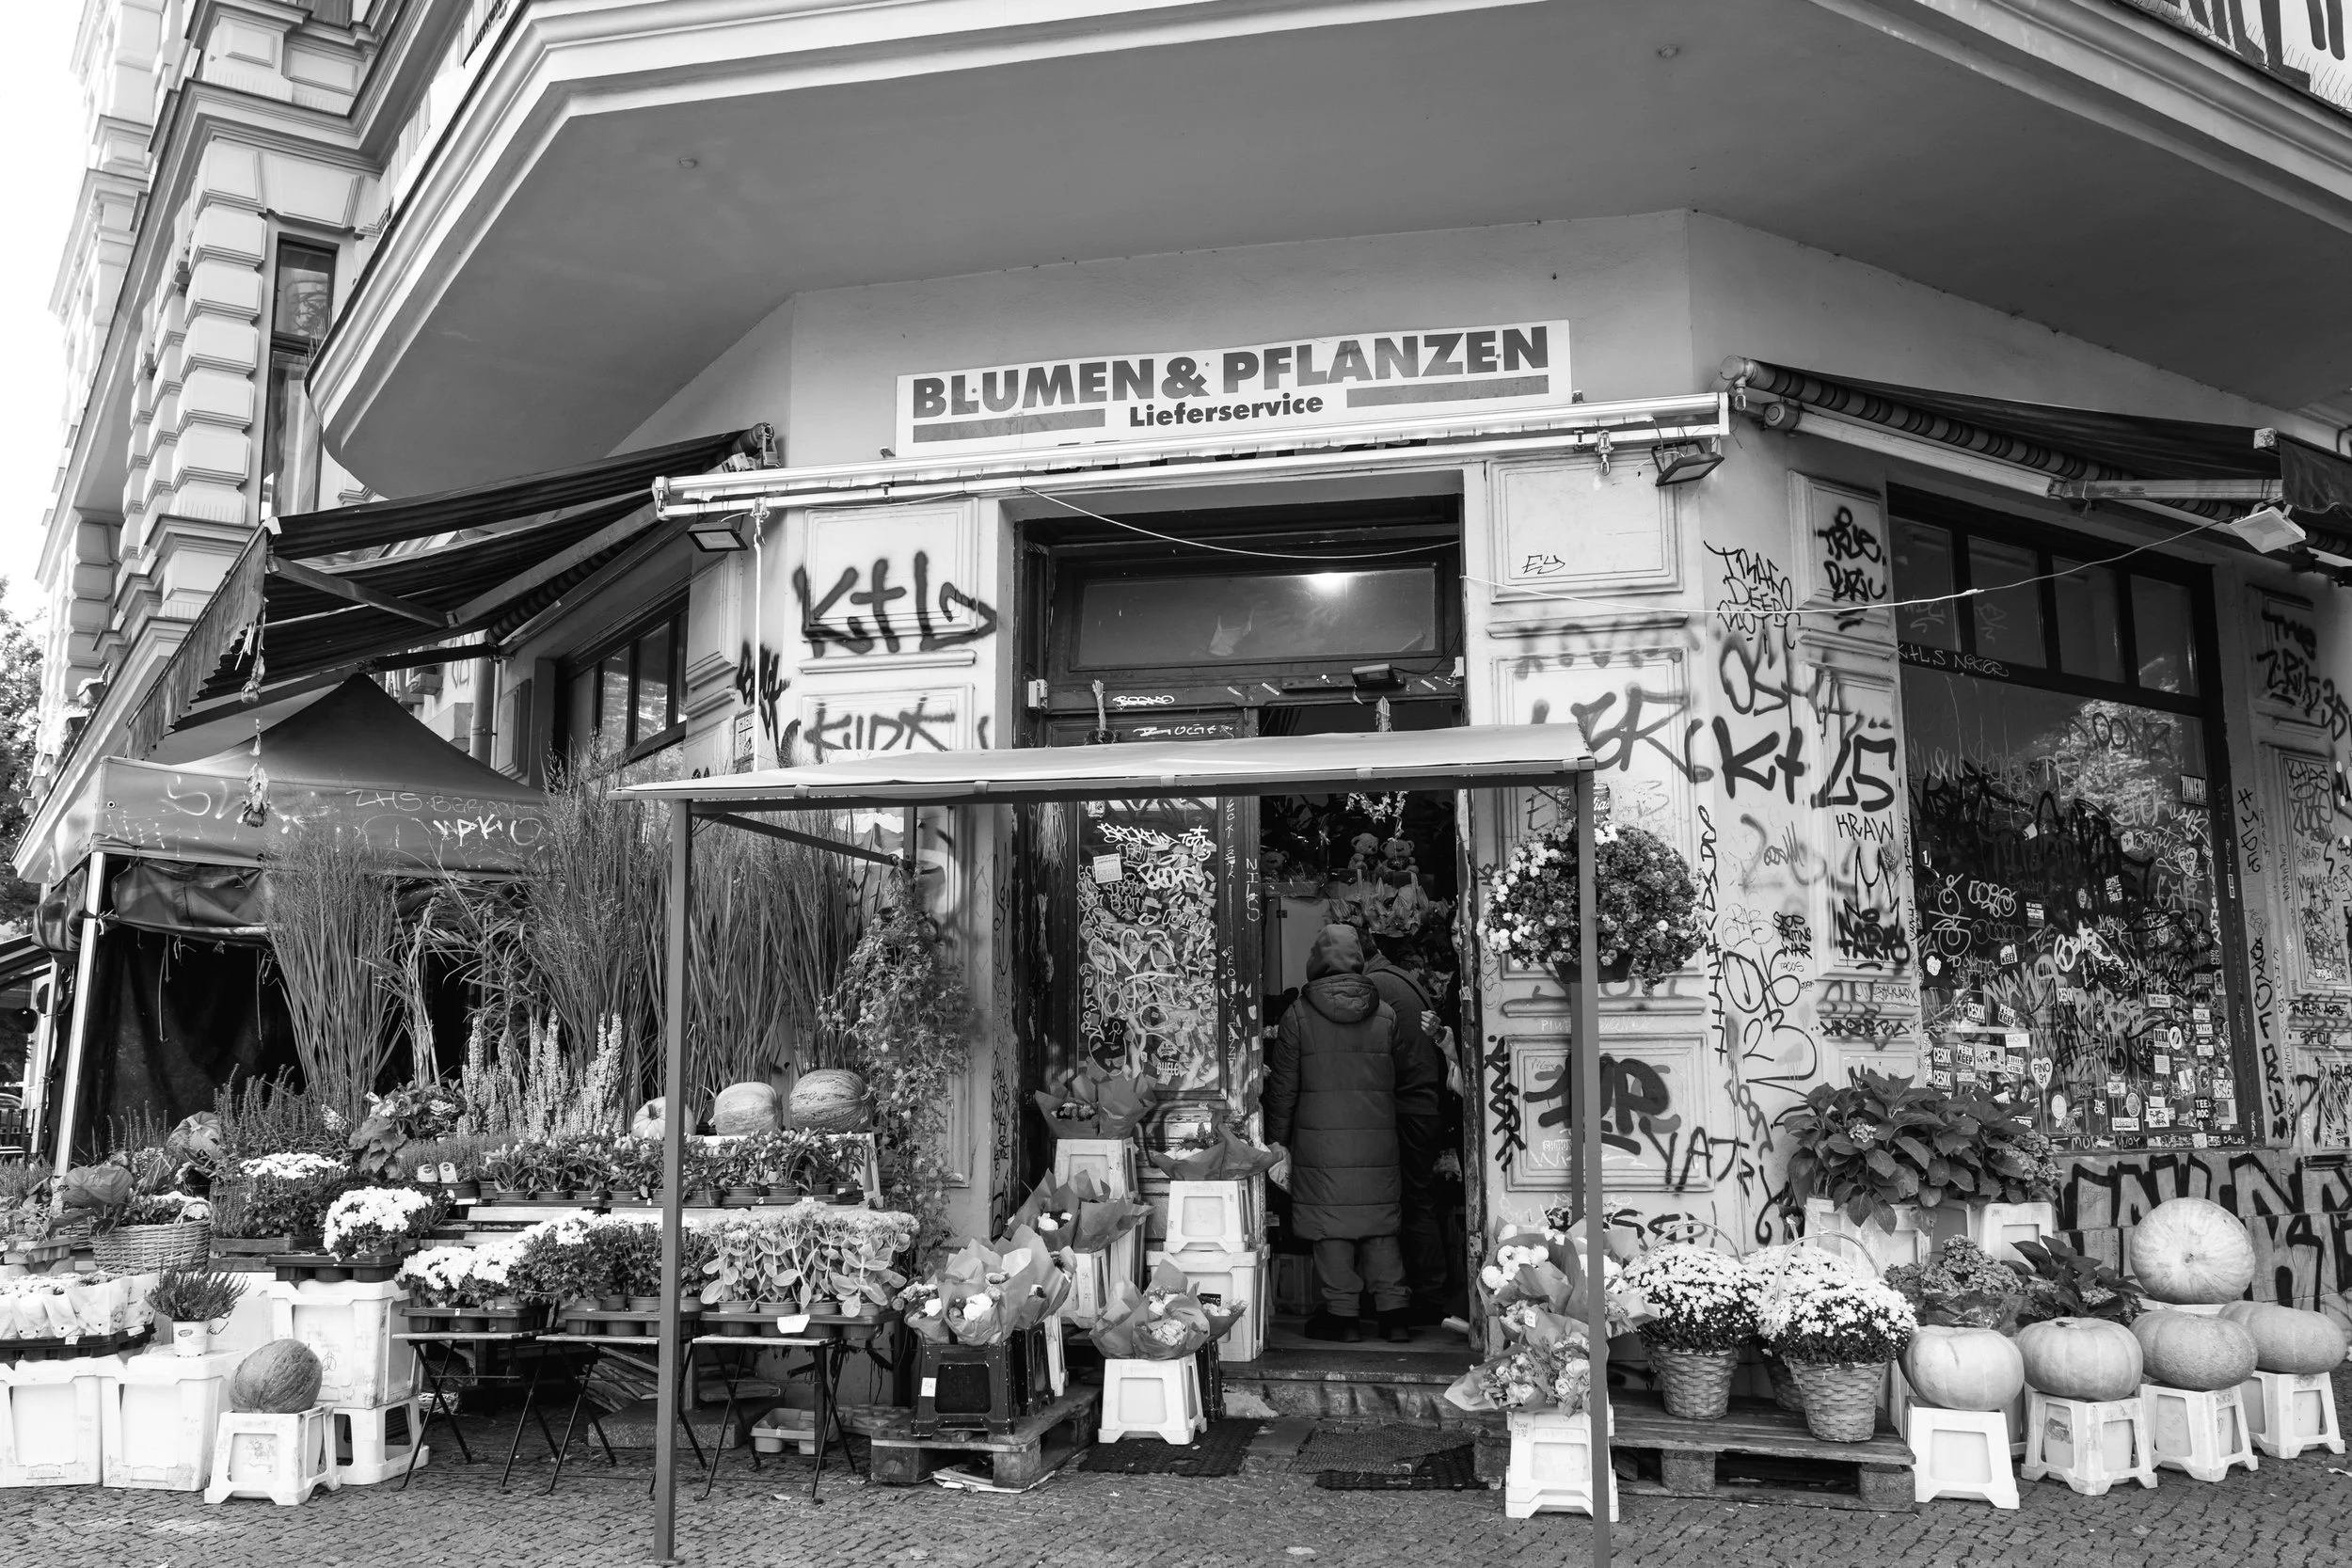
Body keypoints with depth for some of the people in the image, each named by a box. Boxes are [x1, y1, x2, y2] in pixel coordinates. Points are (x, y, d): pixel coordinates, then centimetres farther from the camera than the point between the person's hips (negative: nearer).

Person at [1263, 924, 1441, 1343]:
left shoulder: (1298, 1015, -4)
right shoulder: (1385, 1015, 4)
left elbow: (1283, 1087, -1)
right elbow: (1414, 1078, 9)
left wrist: (1276, 1139, 7)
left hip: (1320, 1143, -3)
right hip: (1378, 1142, 3)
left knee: (1332, 1226, 5)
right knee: (1381, 1226, 11)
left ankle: (1343, 1313, 8)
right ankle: (1393, 1311, 13)